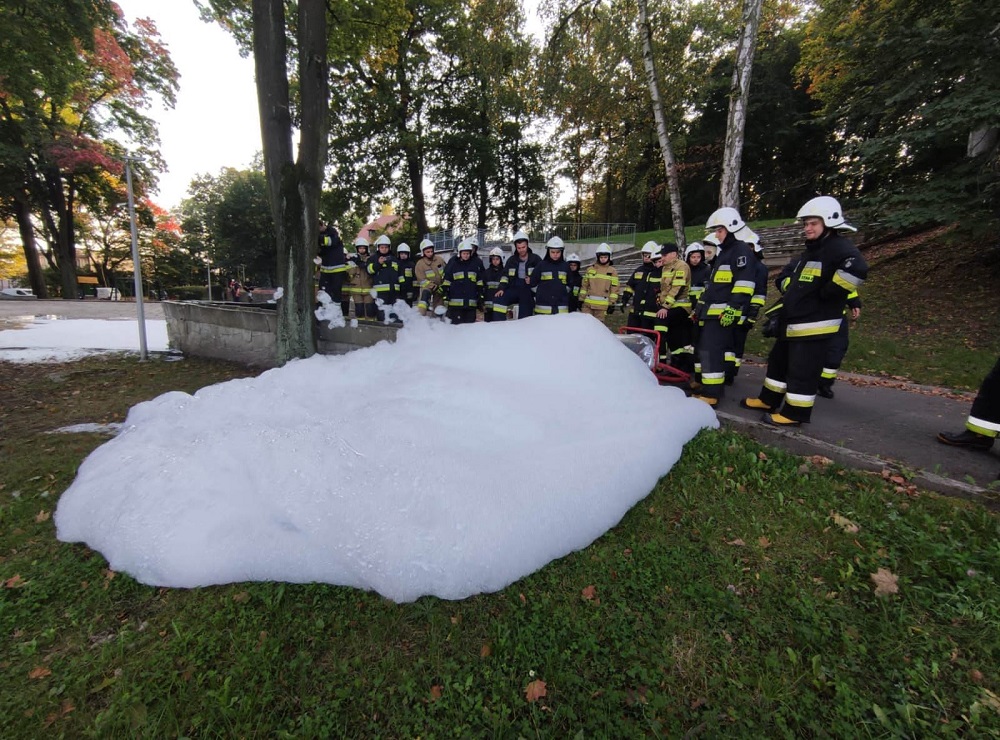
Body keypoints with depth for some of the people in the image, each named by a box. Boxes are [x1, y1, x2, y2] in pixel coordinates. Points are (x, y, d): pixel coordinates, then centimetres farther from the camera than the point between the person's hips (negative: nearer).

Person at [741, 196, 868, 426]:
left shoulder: (839, 248, -13)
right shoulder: (810, 251, 18)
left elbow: (857, 269, -33)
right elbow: (786, 275, 32)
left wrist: (826, 293, -23)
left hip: (814, 325, -10)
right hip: (791, 322, 10)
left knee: (802, 372, -3)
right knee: (778, 361, 19)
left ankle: (795, 413, 8)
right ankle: (769, 400, 33)